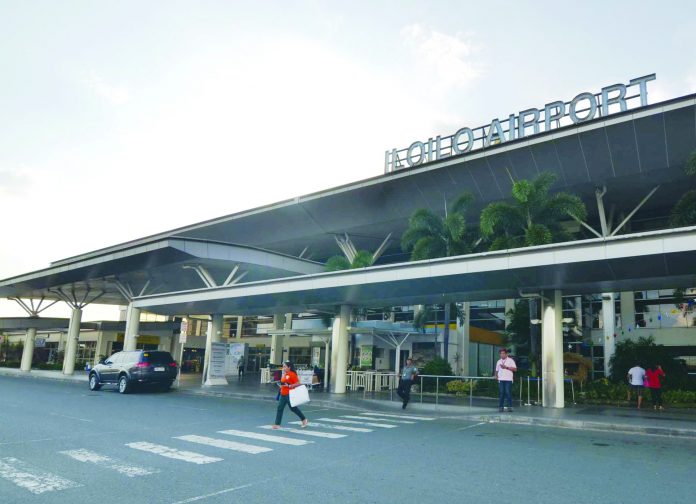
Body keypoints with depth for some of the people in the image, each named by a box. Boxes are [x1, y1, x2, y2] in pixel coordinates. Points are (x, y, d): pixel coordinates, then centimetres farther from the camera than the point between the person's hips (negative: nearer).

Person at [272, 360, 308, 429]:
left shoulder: (292, 374, -14)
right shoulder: (284, 374, 11)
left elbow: (298, 383, -17)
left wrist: (289, 386, -23)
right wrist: (281, 385, 8)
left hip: (289, 394, -8)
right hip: (283, 394, 8)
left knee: (293, 408, 5)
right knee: (280, 408, 2)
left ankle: (304, 420, 23)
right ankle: (277, 424, 5)